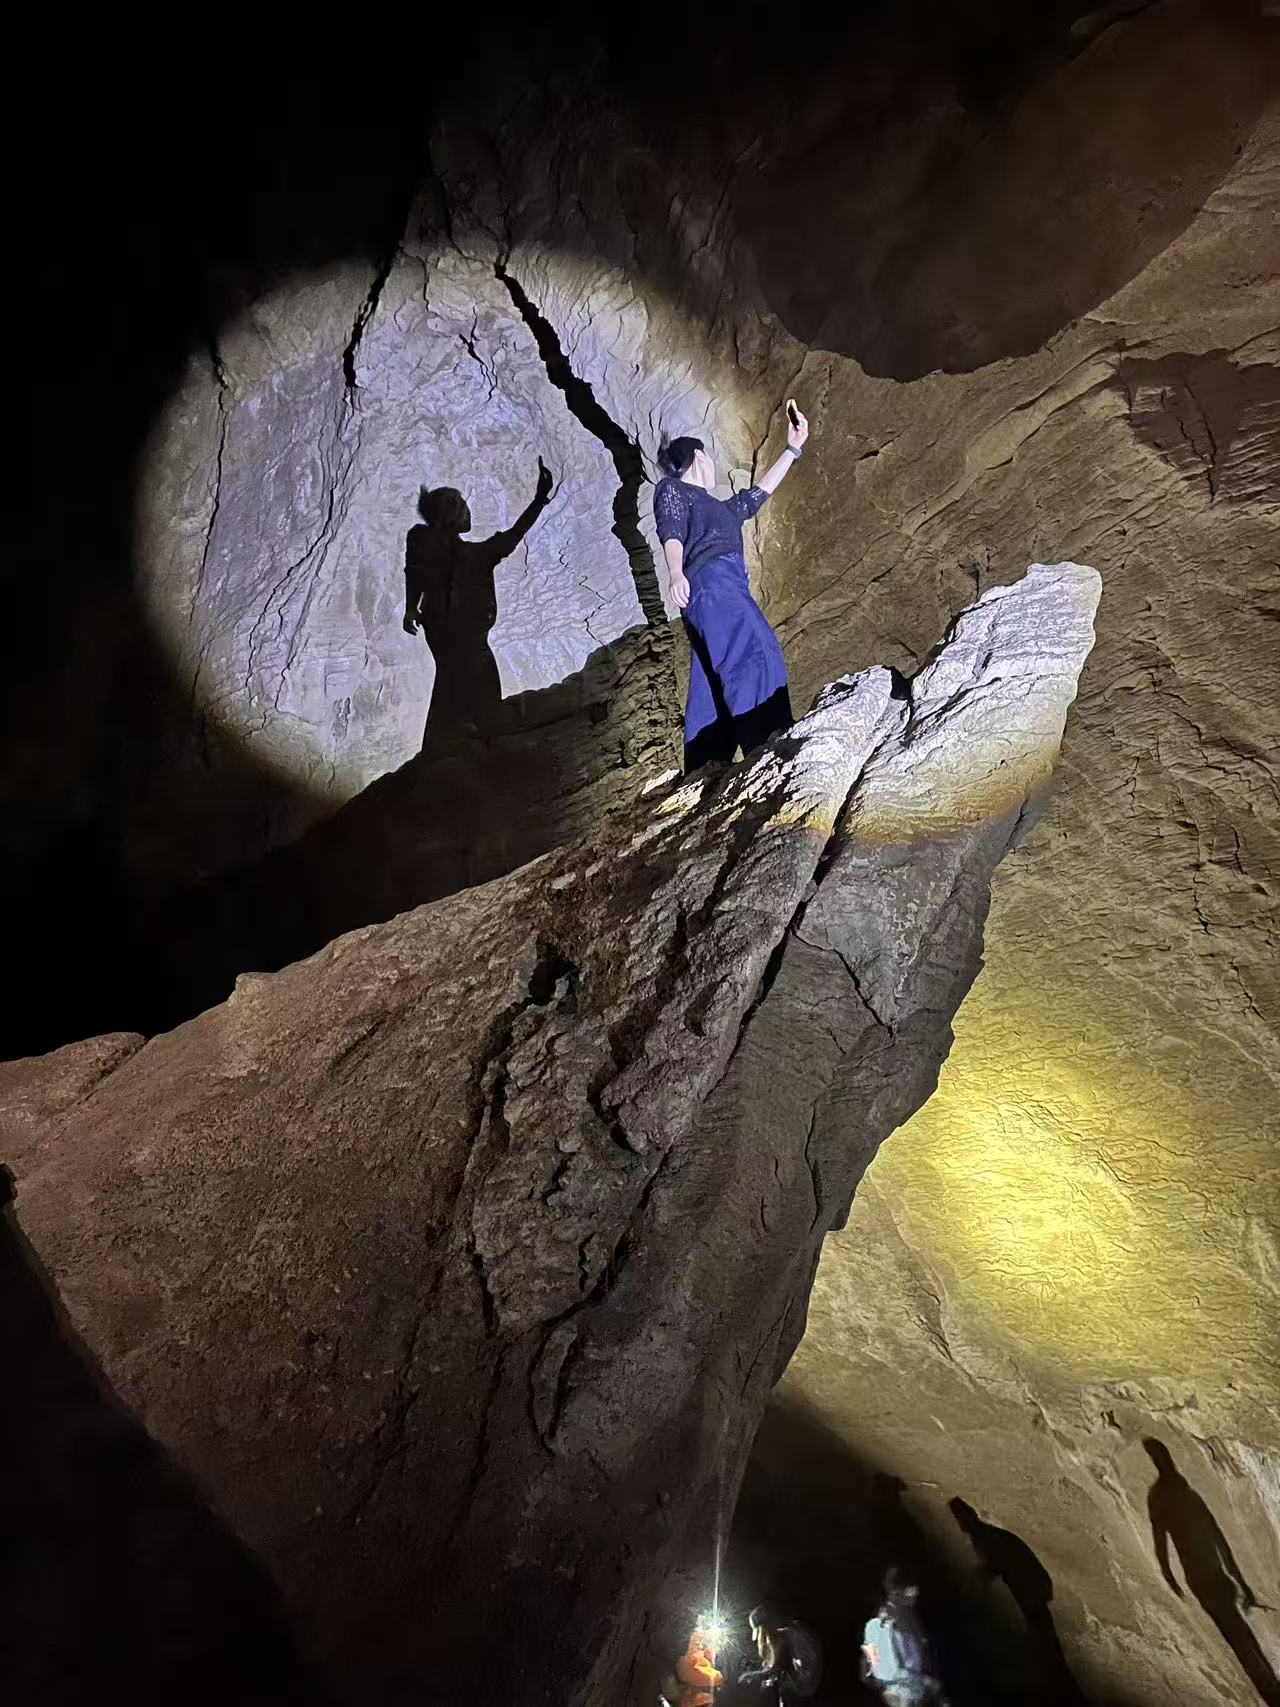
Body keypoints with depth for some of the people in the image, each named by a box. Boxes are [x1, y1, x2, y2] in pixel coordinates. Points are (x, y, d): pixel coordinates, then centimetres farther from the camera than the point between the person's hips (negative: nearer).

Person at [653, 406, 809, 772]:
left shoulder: (717, 507, 37)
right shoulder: (672, 489, 13)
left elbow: (759, 493, 46)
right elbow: (670, 532, -5)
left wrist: (793, 448, 50)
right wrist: (676, 573, -25)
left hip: (728, 589, 9)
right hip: (710, 583, -9)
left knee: (712, 695, -3)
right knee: (754, 657, -27)